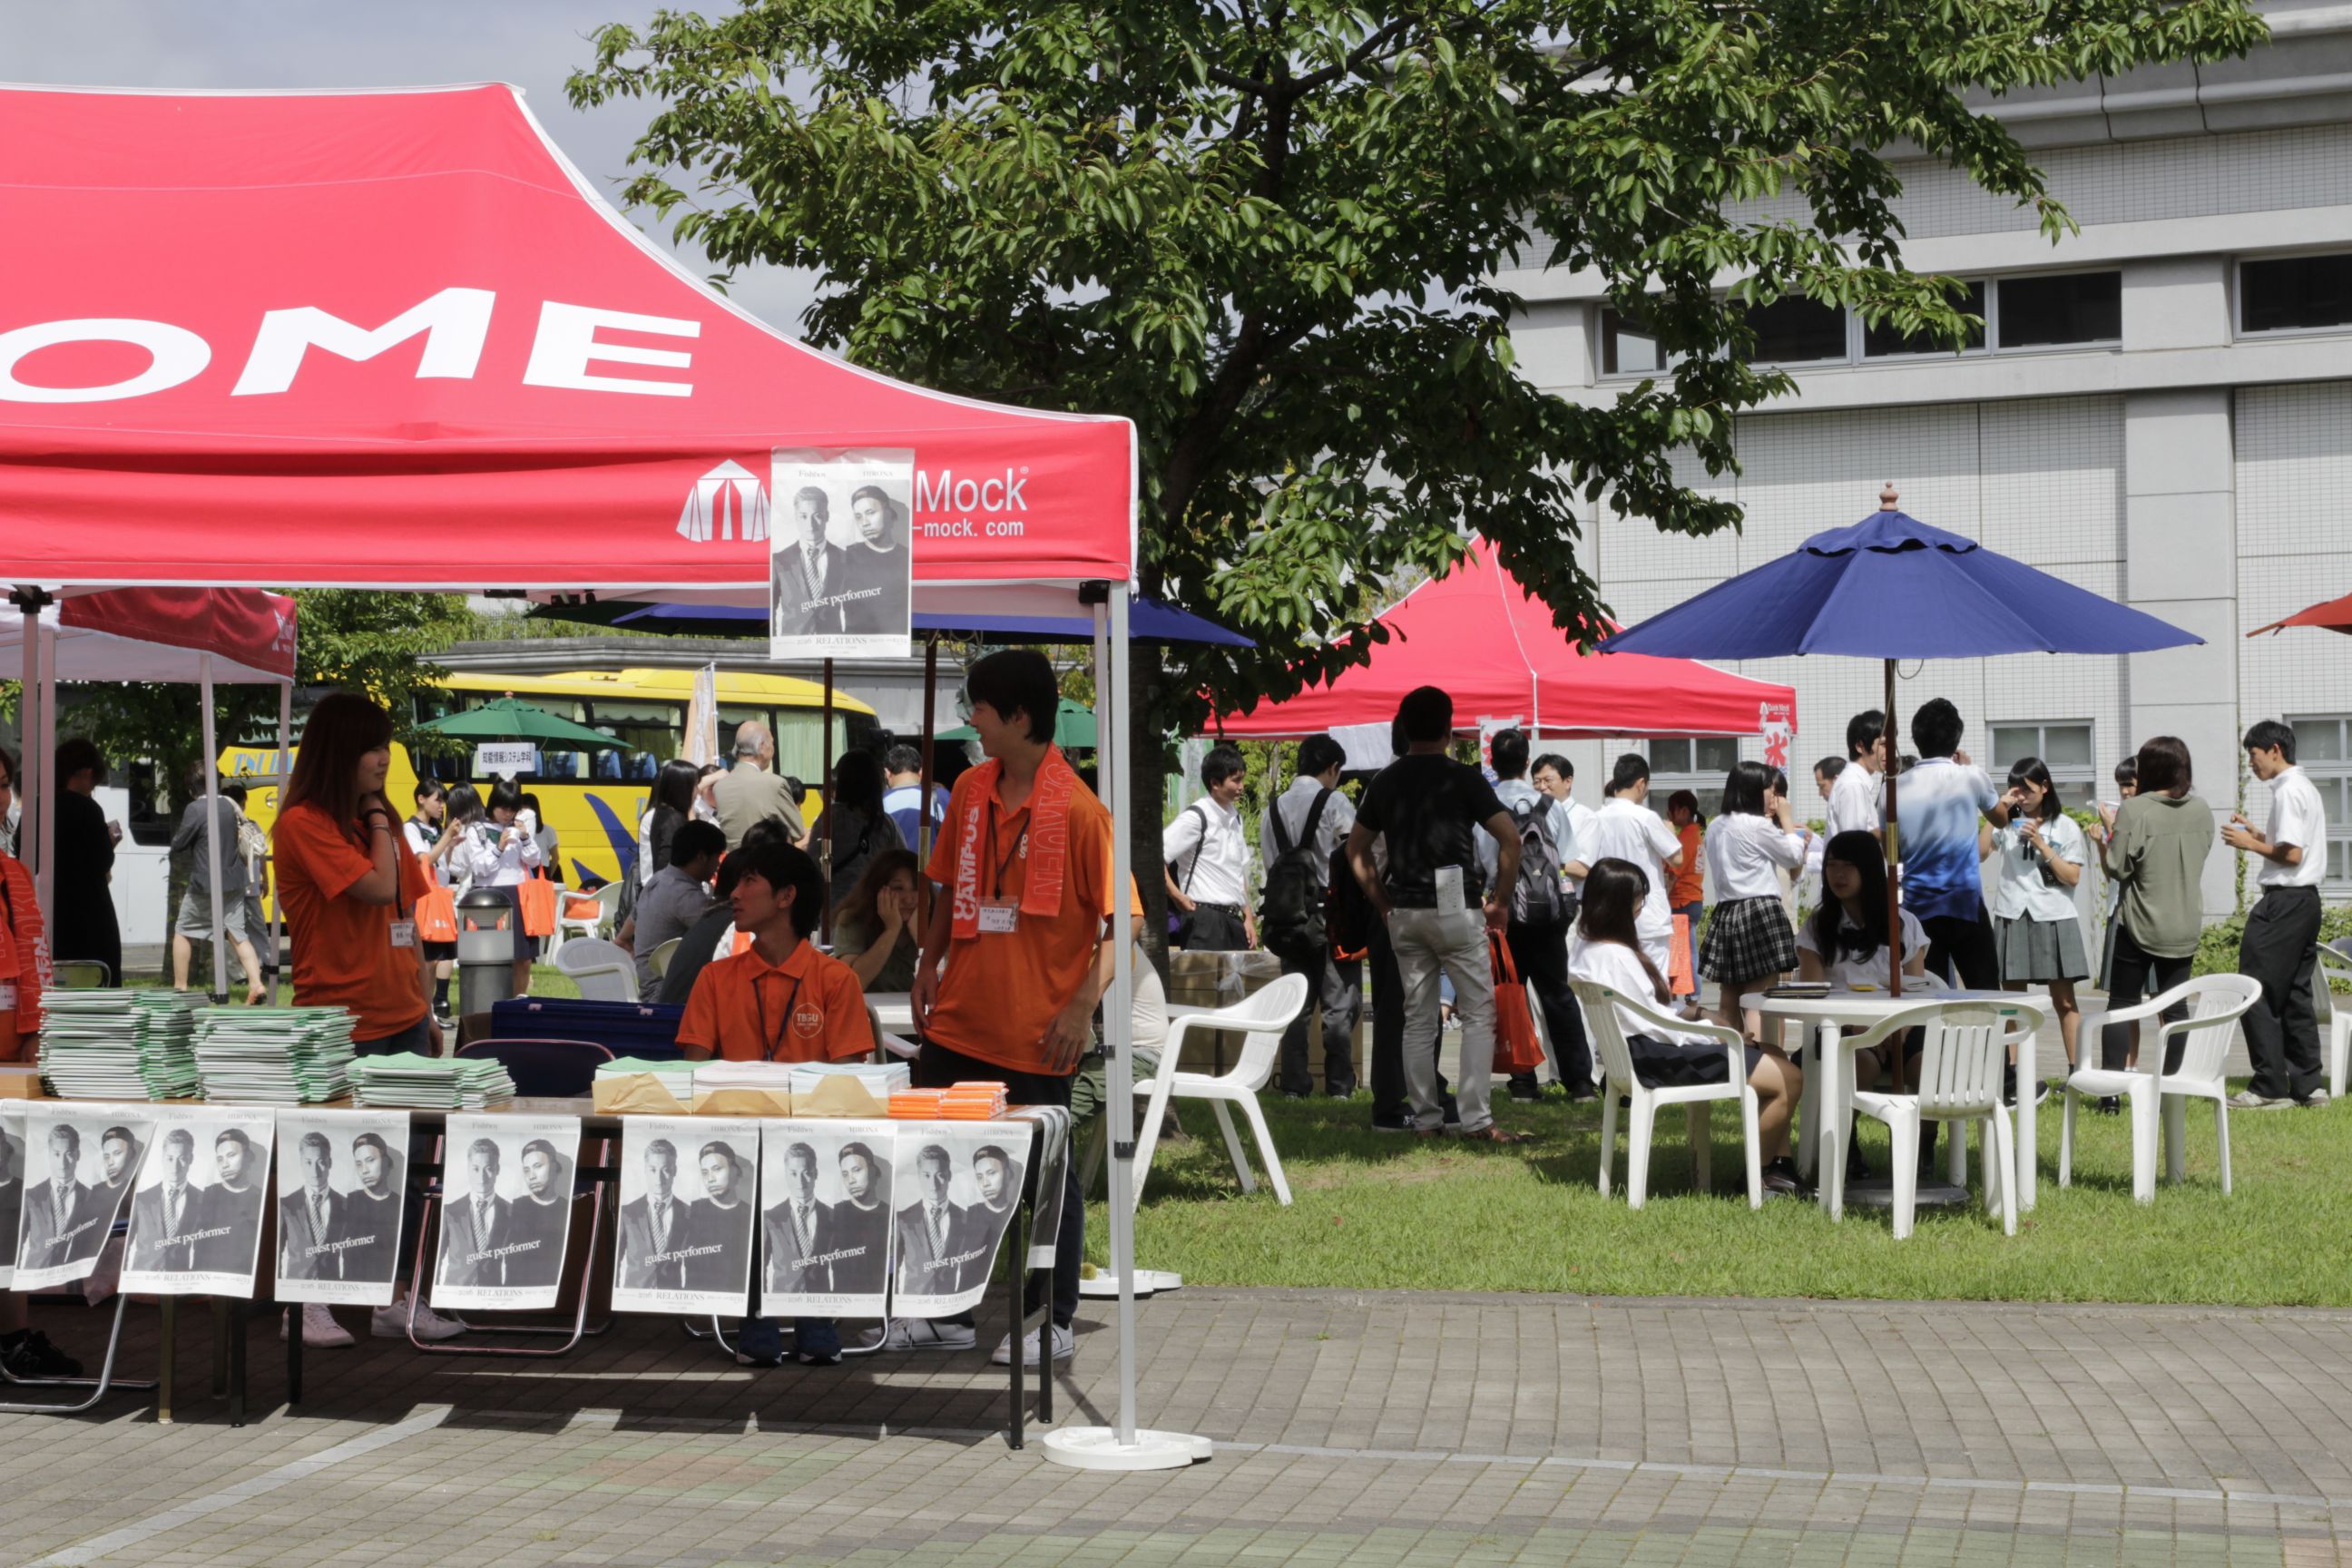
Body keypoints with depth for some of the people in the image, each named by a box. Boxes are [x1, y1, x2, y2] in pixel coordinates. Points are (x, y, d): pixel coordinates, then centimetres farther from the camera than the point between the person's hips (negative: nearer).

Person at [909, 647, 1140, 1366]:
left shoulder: (1078, 809, -14)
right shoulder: (970, 790, 6)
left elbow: (1122, 918, -13)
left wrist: (1082, 1007, -17)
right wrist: (929, 965, 12)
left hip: (1036, 1034, -6)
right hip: (960, 1019, 6)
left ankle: (1055, 1322, 19)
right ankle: (948, 1312, 24)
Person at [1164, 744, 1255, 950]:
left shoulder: (1234, 817, 16)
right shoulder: (1196, 817, -9)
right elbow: (1154, 856, -18)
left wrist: (1248, 917, 16)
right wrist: (1178, 897, -15)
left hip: (1233, 918, 8)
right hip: (1205, 918, -8)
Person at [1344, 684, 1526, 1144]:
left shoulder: (1386, 781, 8)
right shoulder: (1462, 777, -5)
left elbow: (1355, 848, 14)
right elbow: (1510, 837, -10)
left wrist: (1383, 903, 16)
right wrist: (1500, 899, -1)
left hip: (1404, 912, 5)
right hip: (1454, 906, -5)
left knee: (1418, 1017, 10)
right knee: (1478, 1014, 0)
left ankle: (1425, 1119, 11)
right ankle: (1476, 1119, -6)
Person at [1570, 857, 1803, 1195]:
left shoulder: (1587, 945, 10)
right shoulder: (1612, 956, -22)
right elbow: (1648, 1025, -22)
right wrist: (1715, 1037, -12)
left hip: (1651, 1047, 12)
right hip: (1656, 1058, -12)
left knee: (1772, 1054, 20)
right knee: (1789, 1078, -13)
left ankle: (1780, 1167, 13)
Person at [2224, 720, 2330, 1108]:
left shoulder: (2288, 791, -14)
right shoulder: (2307, 789, 18)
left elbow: (2291, 854, -20)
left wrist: (2251, 844, -8)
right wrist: (2258, 834, 16)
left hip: (2284, 901, -10)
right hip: (2307, 900, 10)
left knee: (2257, 991, -6)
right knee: (2295, 994, 12)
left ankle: (2270, 1087, -5)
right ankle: (2308, 1084, 12)